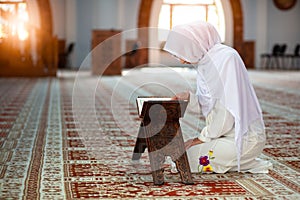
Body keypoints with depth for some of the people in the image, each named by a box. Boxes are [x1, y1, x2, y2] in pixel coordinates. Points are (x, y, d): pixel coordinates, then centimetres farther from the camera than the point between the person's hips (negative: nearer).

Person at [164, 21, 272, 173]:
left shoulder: (226, 58, -19)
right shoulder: (206, 60, 8)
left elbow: (228, 111, -23)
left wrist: (202, 138, -13)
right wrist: (190, 98, -2)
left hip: (244, 138, -10)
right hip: (227, 133, 10)